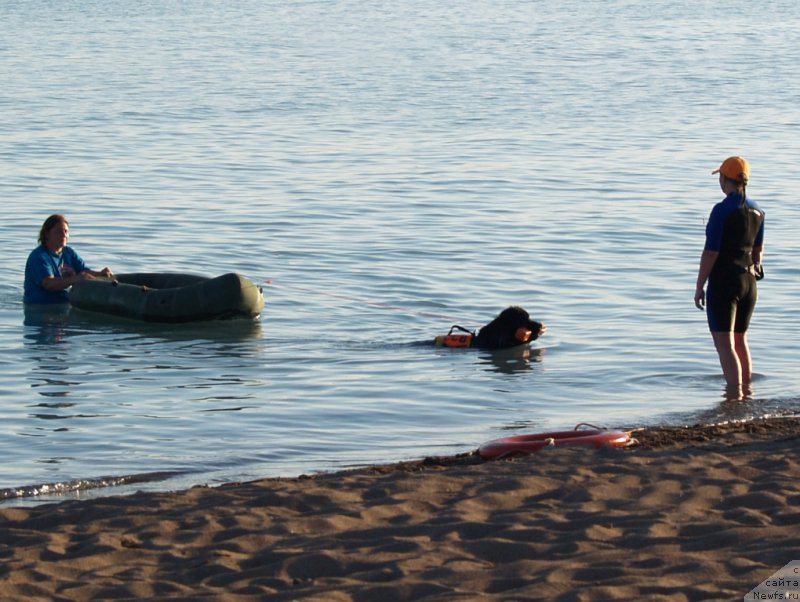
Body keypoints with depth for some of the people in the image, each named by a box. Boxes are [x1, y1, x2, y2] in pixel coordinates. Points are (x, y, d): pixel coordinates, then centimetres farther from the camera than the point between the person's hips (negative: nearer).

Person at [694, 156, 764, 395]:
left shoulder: (722, 210, -16)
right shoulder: (756, 210, 6)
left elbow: (710, 253, -16)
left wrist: (699, 287, -9)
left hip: (724, 281, -7)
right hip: (749, 281, 7)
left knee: (725, 344, -6)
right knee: (740, 340, 21)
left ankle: (735, 397, -14)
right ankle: (746, 390, 29)